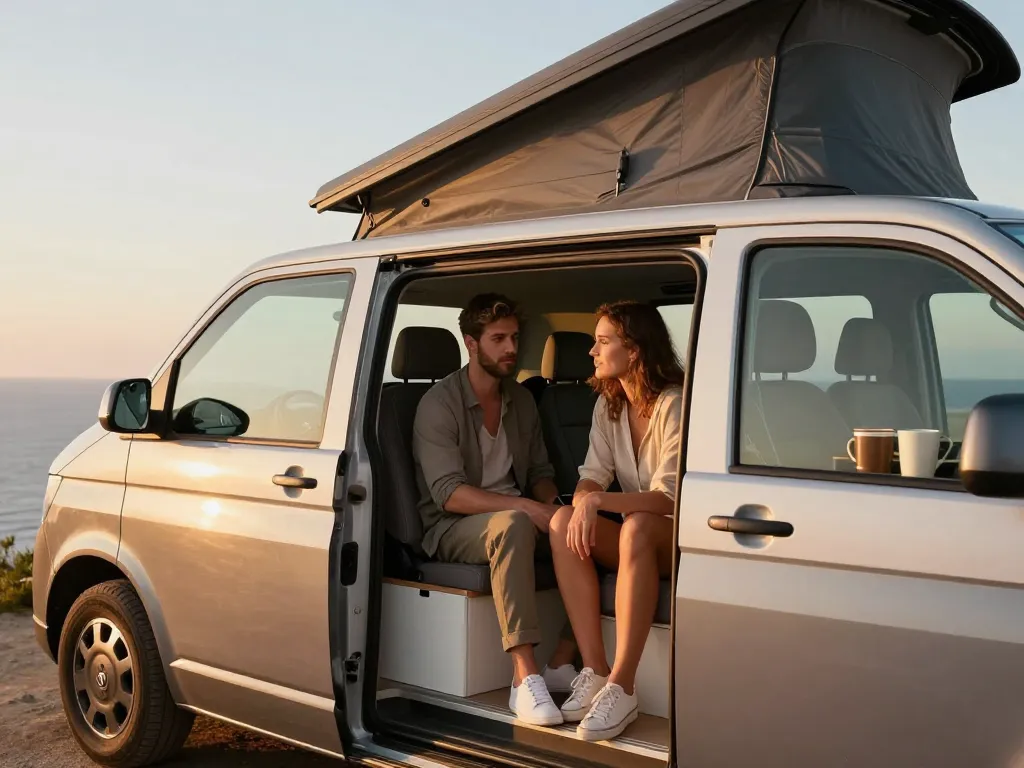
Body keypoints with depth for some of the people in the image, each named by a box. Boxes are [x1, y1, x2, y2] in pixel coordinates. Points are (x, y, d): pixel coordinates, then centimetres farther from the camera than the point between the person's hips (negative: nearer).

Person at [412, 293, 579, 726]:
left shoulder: (522, 400, 12)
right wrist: (524, 507, -27)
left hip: (513, 519, 6)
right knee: (514, 524, -39)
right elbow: (449, 494, -18)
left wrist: (550, 504, -7)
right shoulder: (439, 405, -9)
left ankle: (562, 662, -17)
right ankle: (525, 678, -42)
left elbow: (541, 471, 17)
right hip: (453, 529, -6)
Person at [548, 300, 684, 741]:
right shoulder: (609, 404, 7)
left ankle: (622, 687, -38)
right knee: (564, 520, -21)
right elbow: (593, 474, 0)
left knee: (637, 528, -38)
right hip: (633, 536, 6)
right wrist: (583, 502, -25)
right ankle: (595, 671, -26)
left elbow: (668, 498, -22)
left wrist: (600, 501, -37)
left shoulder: (675, 405, -16)